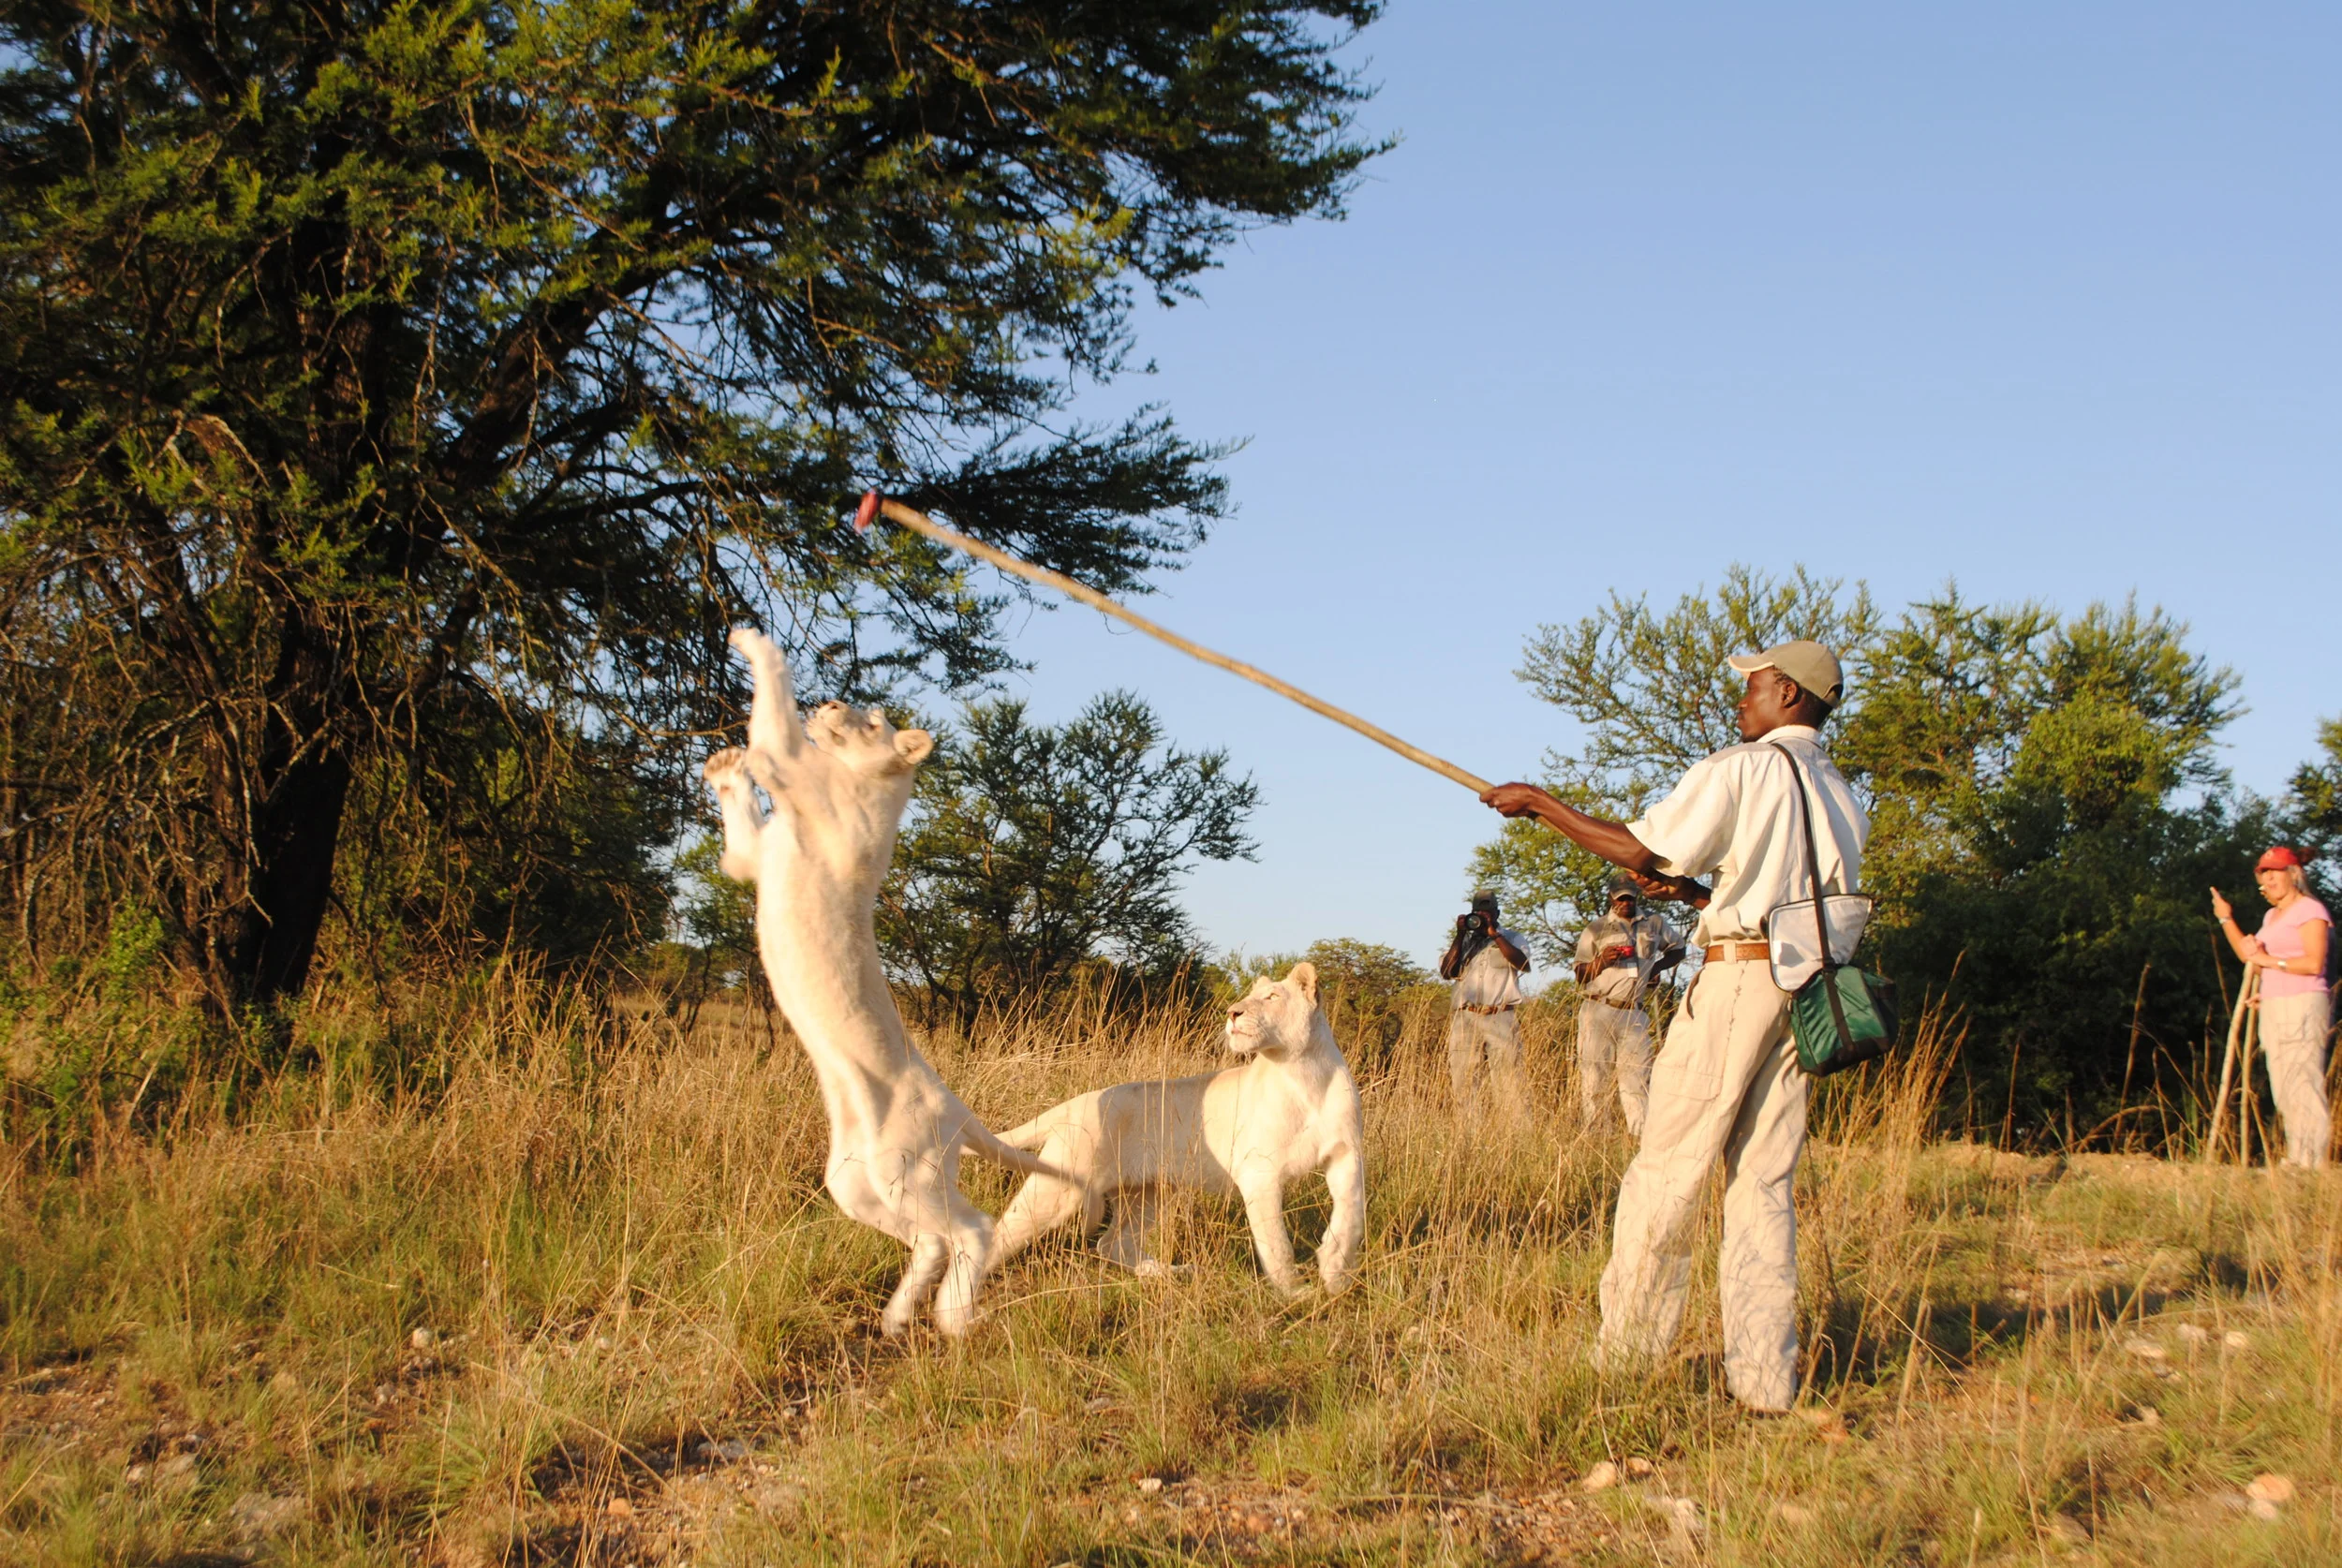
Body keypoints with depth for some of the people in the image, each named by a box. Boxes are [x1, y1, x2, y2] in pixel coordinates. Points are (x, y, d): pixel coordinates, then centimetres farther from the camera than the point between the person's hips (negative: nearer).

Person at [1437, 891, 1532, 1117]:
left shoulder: (1513, 939, 14)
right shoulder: (1463, 942, 21)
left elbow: (1521, 962, -7)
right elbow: (1446, 972, 6)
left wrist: (1494, 934, -7)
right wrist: (1460, 936, 2)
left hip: (1502, 1019, -3)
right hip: (1465, 1019, 3)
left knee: (1509, 1081, -11)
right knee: (1463, 1083, -4)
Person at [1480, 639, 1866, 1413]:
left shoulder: (1742, 768, -6)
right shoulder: (1842, 799, 18)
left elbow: (1639, 848, -8)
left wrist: (1538, 802, 0)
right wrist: (1692, 891, 24)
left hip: (1738, 975, -7)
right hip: (1807, 989, 7)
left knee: (1668, 1166, -1)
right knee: (1763, 1180, 7)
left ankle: (1627, 1350, 3)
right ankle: (1764, 1373, 4)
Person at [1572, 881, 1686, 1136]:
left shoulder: (1654, 925, 15)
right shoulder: (1595, 930, 9)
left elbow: (1677, 949, 30)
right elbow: (1580, 975, 8)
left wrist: (1656, 967, 10)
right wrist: (1601, 962, -13)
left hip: (1634, 1014, 2)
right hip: (1599, 1012, -2)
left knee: (1637, 1077, -4)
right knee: (1594, 1077, -7)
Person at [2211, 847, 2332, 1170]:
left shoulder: (2310, 910, -6)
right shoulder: (2272, 915, 21)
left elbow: (2314, 963, -16)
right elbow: (2251, 957, 22)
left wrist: (2270, 961, -11)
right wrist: (2227, 920, 18)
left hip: (2302, 1008, -9)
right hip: (2275, 1010, 9)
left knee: (2302, 1084, -13)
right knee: (2284, 1090, 6)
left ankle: (2312, 1164, -14)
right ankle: (2295, 1163, 7)